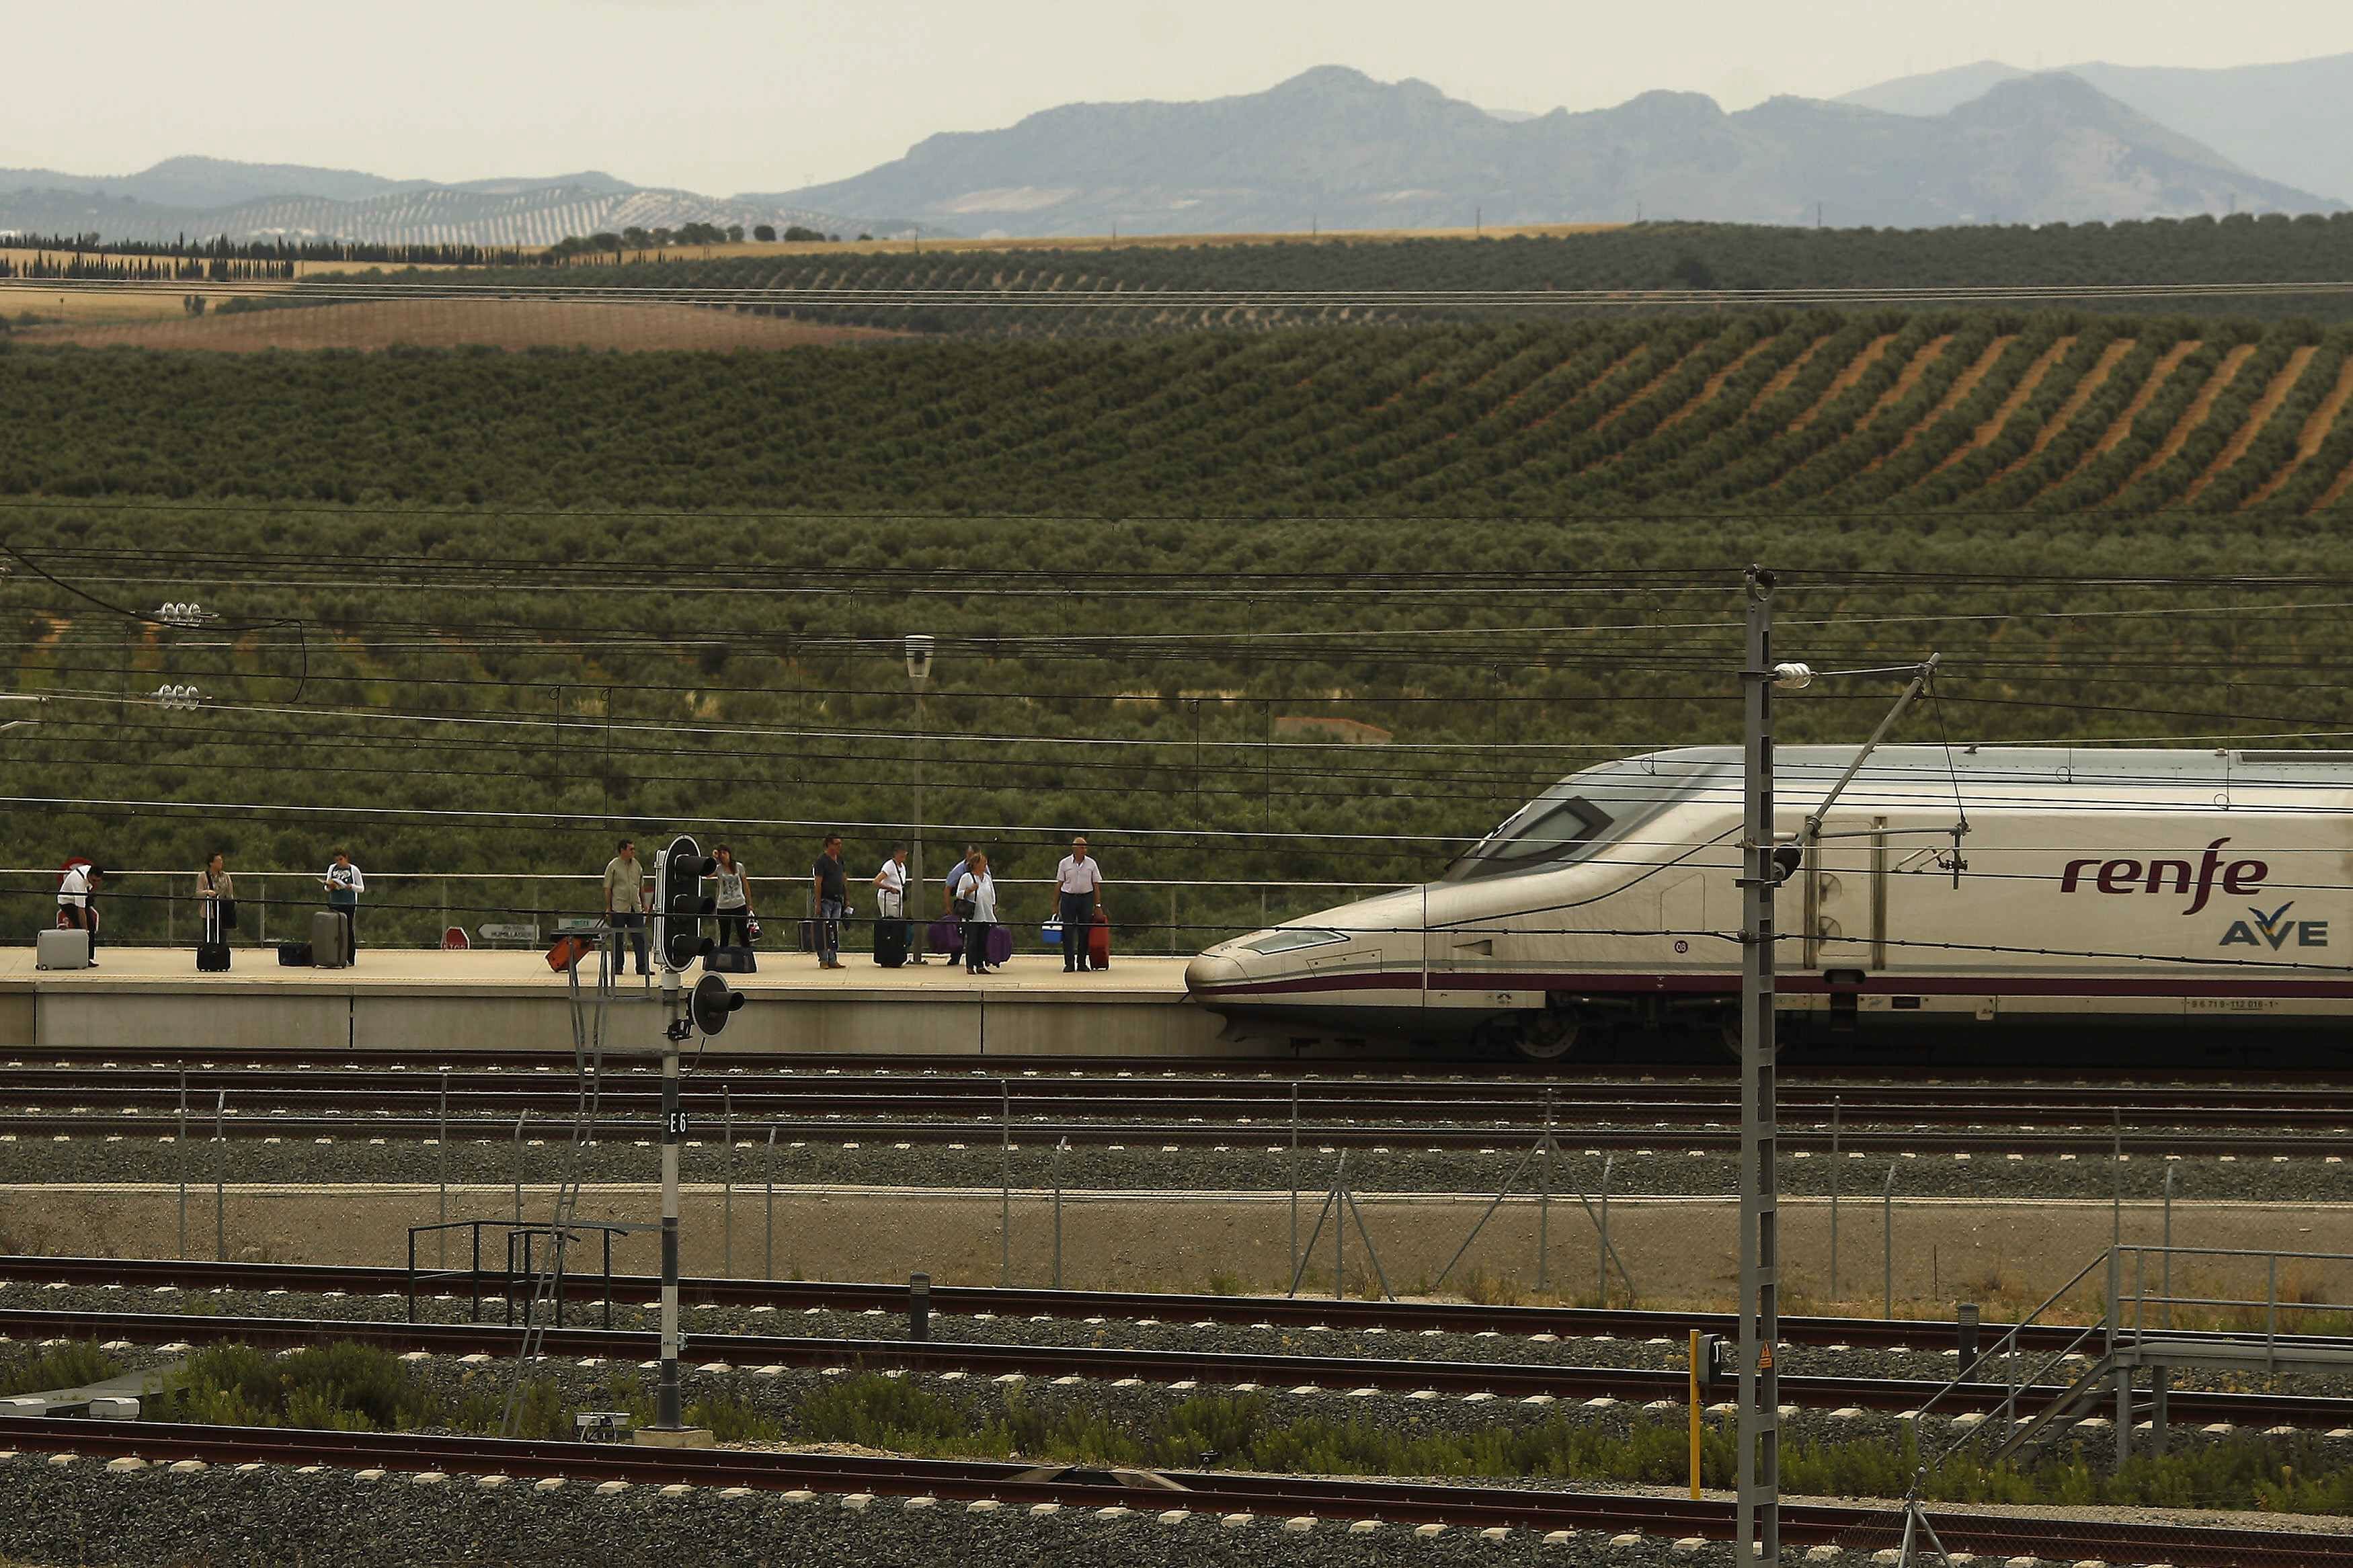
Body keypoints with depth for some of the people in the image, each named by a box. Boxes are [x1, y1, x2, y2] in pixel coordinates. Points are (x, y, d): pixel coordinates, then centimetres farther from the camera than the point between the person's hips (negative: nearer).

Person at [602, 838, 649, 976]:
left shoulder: (637, 865, 12)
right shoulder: (613, 866, -2)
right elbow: (607, 888, -2)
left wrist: (644, 905, 17)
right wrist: (608, 908, -6)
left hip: (635, 908, 4)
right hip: (619, 909, -4)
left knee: (639, 938, -1)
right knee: (617, 940, 1)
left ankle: (642, 968, -1)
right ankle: (617, 968, 8)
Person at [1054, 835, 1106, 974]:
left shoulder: (1091, 864, 5)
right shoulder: (1065, 863, 2)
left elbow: (1096, 885, 7)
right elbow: (1059, 884, 4)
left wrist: (1098, 905, 2)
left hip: (1086, 898, 1)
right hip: (1069, 898, -1)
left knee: (1085, 932, 3)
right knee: (1068, 931, -5)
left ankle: (1082, 963, 12)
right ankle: (1069, 964, -1)